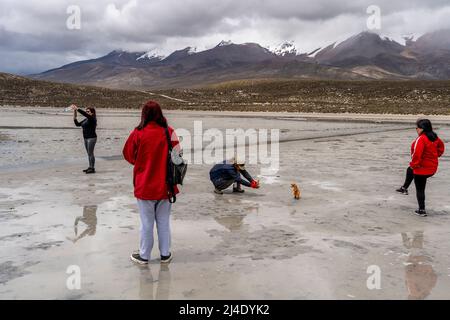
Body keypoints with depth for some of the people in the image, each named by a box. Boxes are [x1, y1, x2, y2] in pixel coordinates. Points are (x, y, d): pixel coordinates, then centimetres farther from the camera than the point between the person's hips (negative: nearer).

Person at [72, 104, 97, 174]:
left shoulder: (92, 119, -9)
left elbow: (84, 114, -23)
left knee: (90, 153, -8)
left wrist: (76, 108, -21)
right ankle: (90, 167, 18)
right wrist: (74, 116, 6)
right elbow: (77, 124, 15)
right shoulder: (86, 120, 15)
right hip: (86, 138, 9)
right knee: (89, 153, 12)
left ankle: (92, 168, -4)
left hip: (91, 138, -9)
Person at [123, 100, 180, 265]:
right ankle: (165, 254, 25)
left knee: (146, 223, 10)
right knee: (164, 222, 15)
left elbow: (129, 155, 1)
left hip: (145, 186, -2)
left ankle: (144, 256, 23)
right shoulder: (169, 132, -7)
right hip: (165, 186, 2)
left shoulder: (138, 133, -11)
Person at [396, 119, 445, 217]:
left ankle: (422, 210, 12)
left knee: (420, 189, 5)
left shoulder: (421, 139, -27)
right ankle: (404, 188, 49)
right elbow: (441, 146, 18)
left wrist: (413, 165, -16)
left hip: (422, 168, -9)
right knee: (410, 170, 34)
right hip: (432, 167, 9)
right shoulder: (434, 137, 1)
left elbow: (417, 155, -31)